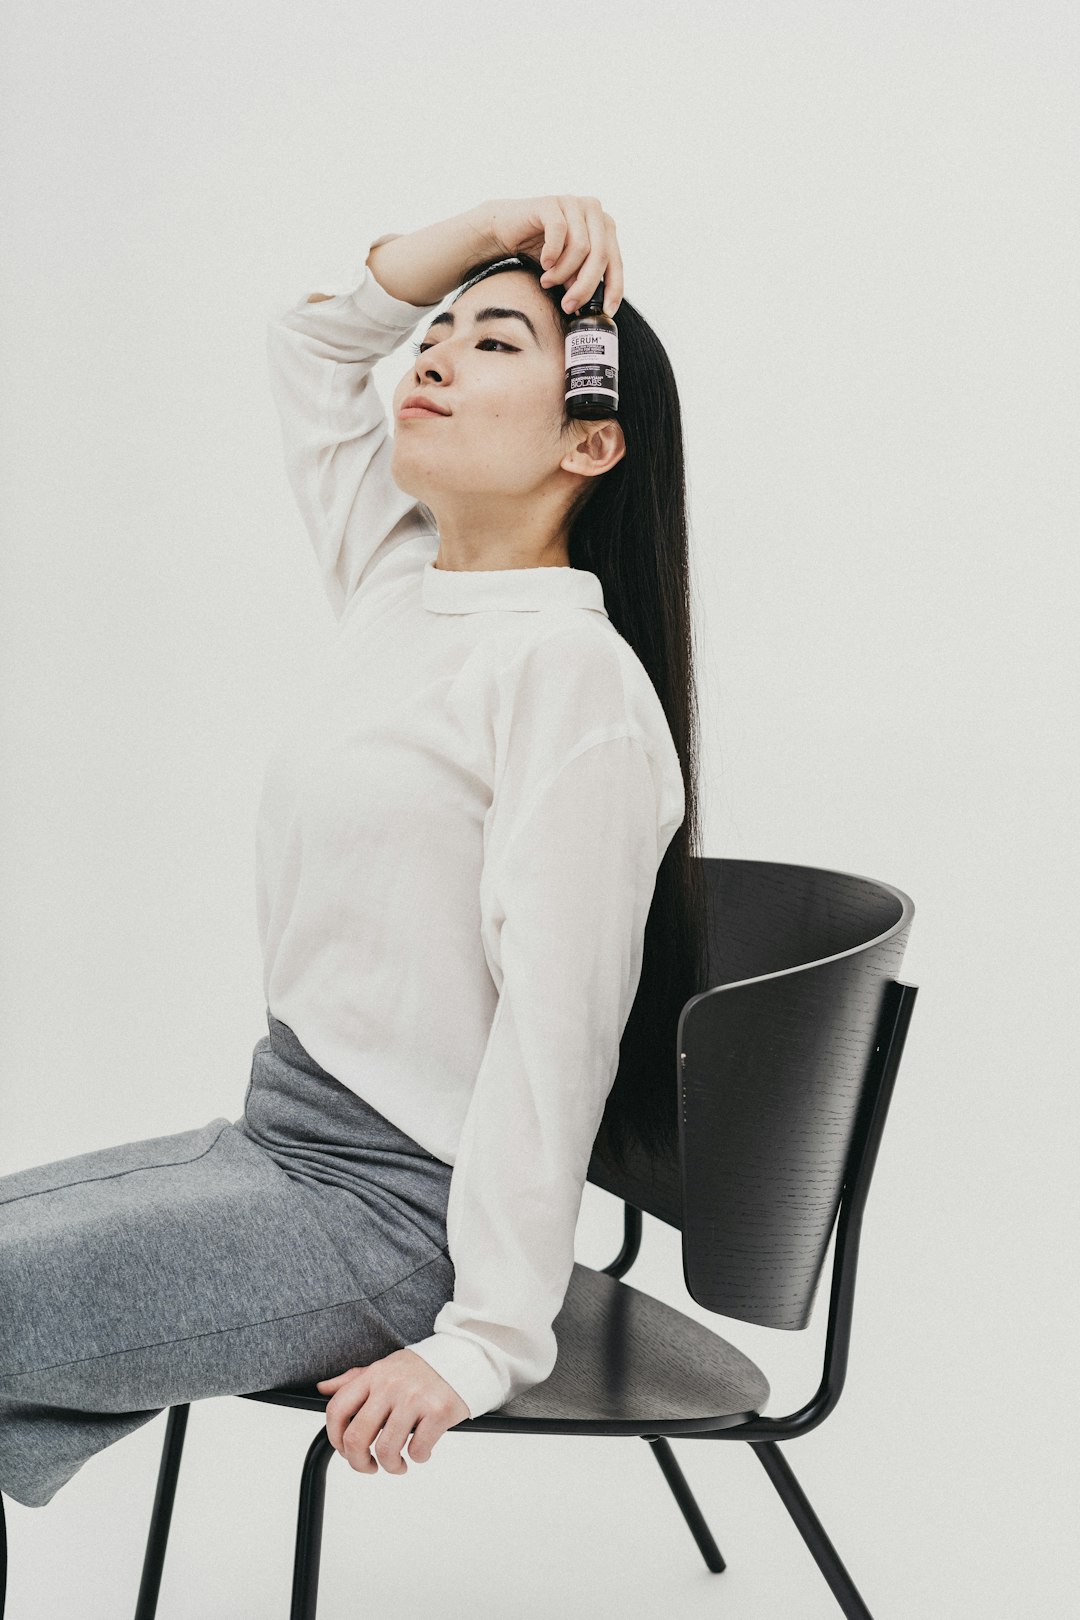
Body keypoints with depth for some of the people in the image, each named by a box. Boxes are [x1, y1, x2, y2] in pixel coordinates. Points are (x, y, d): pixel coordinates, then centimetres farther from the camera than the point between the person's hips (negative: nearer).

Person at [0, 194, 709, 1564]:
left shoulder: (570, 668, -18)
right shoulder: (396, 580, 8)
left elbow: (553, 1023, -22)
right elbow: (310, 344, 21)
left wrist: (485, 1345, -23)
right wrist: (487, 230, 6)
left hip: (391, 1206, -9)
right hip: (278, 1139, 9)